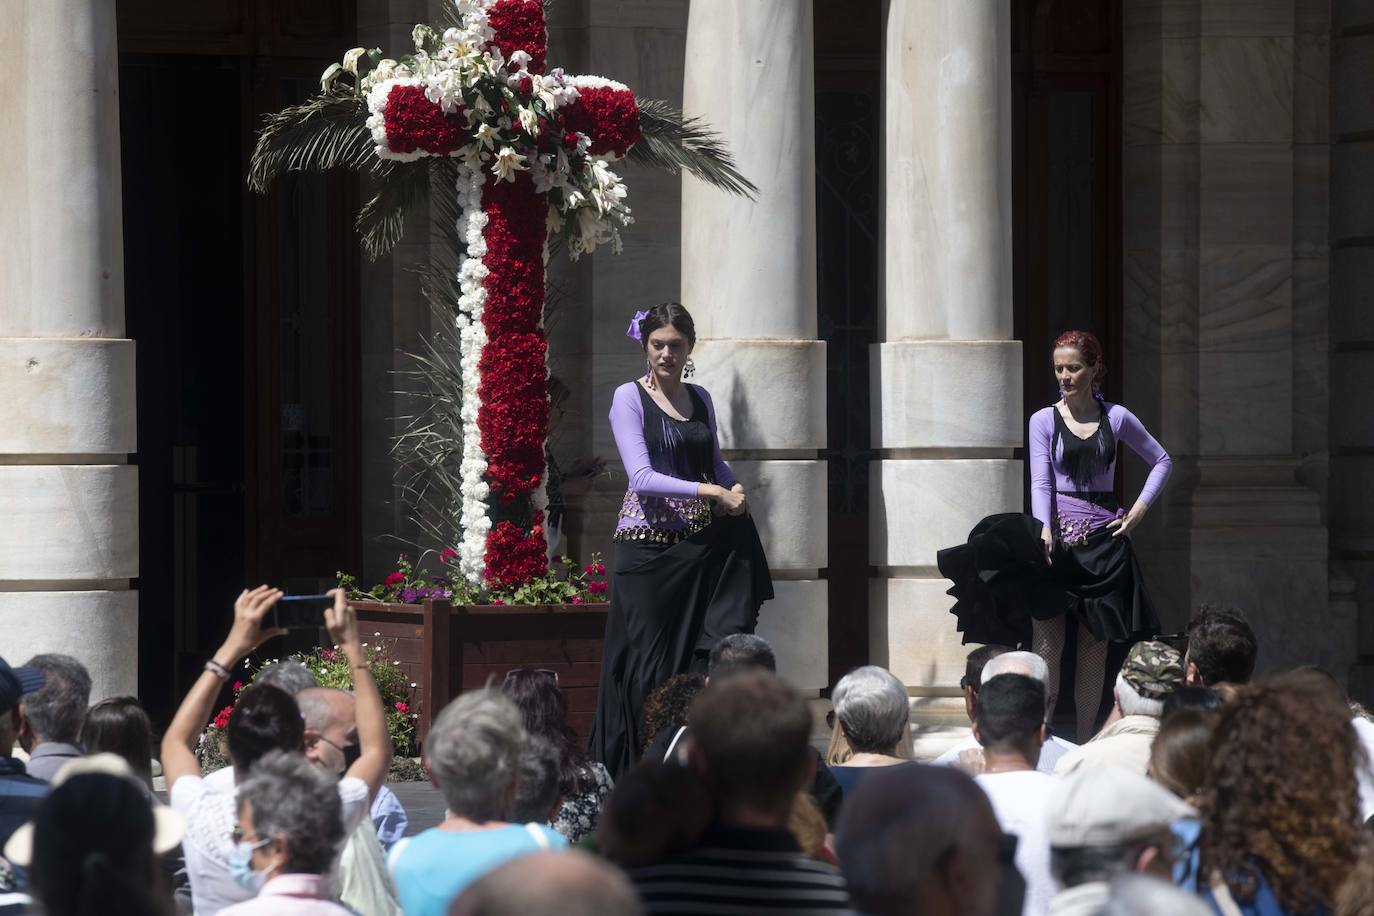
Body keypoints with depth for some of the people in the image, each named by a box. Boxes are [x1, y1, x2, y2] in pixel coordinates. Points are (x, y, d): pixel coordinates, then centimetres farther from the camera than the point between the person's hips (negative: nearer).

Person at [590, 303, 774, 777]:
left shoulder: (700, 399, 13)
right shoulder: (629, 398, -4)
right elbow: (642, 476, -14)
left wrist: (735, 489, 3)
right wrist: (715, 491, -18)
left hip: (699, 541, 5)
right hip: (648, 540, -5)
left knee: (706, 653, -3)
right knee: (650, 656, -6)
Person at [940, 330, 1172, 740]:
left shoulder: (1116, 418, 6)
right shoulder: (1044, 421, 2)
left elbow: (1162, 461, 17)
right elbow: (1041, 482, -5)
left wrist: (1139, 508, 5)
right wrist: (1044, 530, -21)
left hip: (1103, 537, 2)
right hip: (1057, 533, -2)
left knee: (1095, 643, 4)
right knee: (1048, 642, -7)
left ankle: (1085, 739, 9)